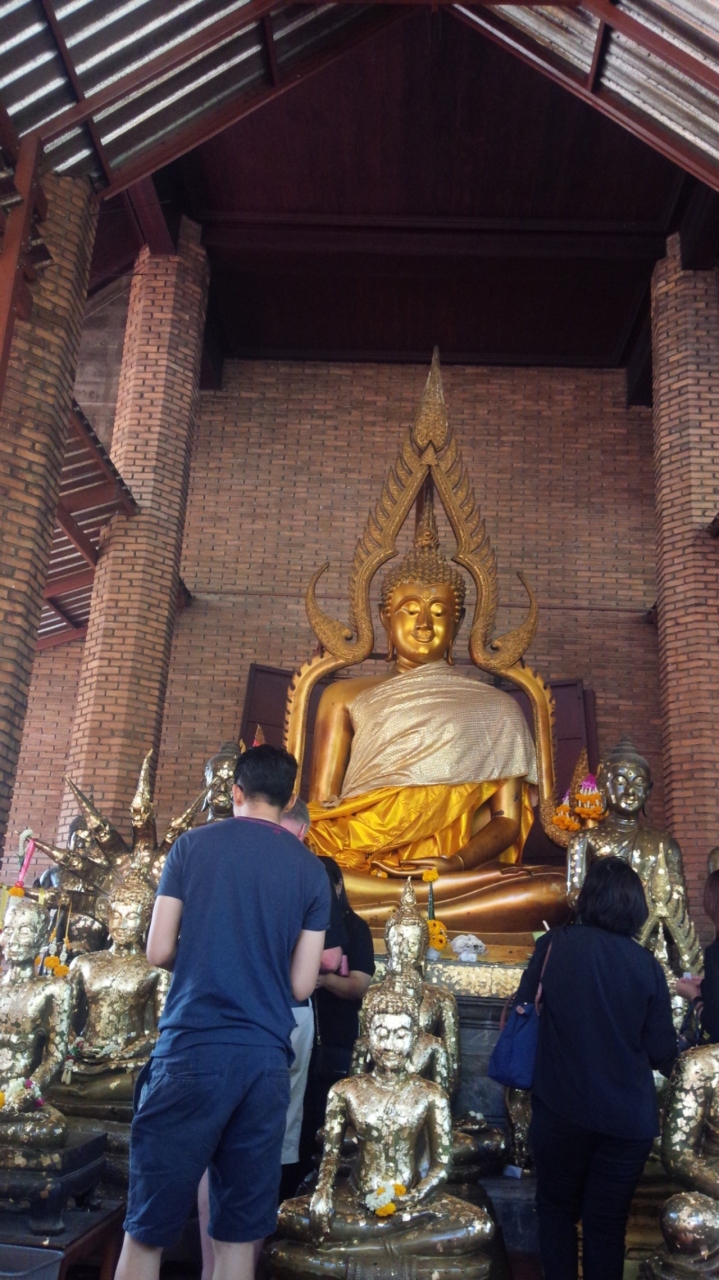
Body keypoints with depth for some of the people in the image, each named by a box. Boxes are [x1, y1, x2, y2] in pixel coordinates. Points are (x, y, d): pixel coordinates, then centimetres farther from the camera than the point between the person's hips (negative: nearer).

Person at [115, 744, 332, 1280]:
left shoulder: (194, 844, 1)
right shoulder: (312, 870, 5)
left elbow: (160, 951, 0)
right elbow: (301, 985, 5)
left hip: (192, 1050, -2)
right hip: (265, 1058, 2)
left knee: (148, 1226, 7)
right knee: (240, 1232, 12)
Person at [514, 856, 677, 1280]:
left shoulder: (556, 944, -8)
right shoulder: (647, 965, -7)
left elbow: (521, 1013, 1)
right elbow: (663, 1054, -2)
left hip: (561, 1109, 0)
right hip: (628, 1117, 1)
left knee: (557, 1211, 20)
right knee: (608, 1224, 15)